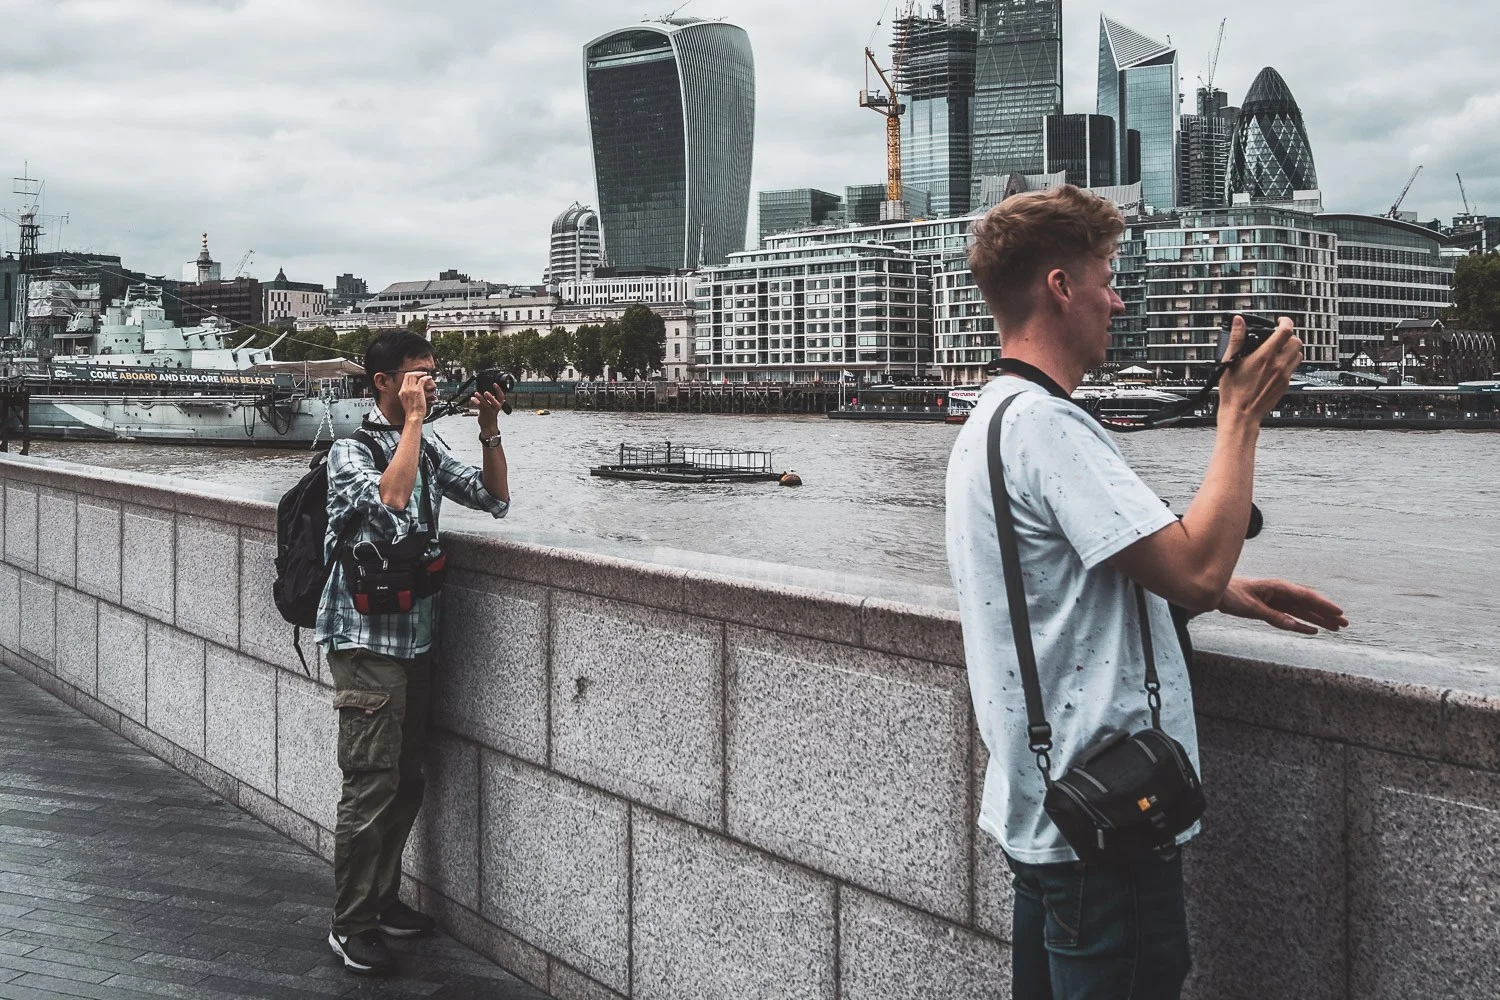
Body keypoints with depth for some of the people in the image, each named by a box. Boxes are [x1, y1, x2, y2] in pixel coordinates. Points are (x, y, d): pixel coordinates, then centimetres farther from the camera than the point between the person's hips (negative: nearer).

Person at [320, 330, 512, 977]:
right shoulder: (351, 451, -11)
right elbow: (390, 504, -30)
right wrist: (413, 422, -24)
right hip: (368, 642, -7)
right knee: (370, 788, -5)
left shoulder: (426, 448, 10)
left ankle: (383, 899, 28)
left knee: (406, 783, 14)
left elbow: (494, 499, 11)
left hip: (416, 638, 7)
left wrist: (490, 432, -3)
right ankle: (350, 927, 6)